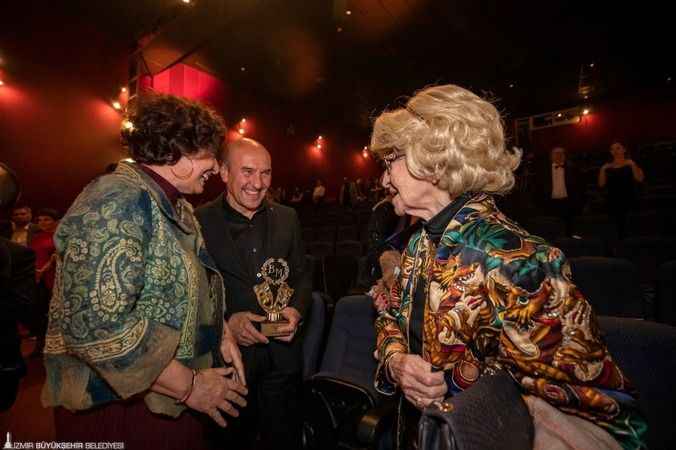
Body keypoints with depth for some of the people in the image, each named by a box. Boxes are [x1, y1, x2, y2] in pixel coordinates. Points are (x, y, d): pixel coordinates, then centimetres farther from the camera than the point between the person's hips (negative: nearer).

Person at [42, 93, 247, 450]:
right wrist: (189, 386, -22)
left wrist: (223, 335, 1)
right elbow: (93, 326, -30)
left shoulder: (177, 206, 8)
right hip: (119, 407, -8)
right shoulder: (117, 201, -22)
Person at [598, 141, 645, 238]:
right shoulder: (607, 167, 11)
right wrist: (602, 170, -5)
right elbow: (601, 184, 3)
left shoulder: (630, 164, 3)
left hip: (628, 200, -3)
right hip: (613, 201, 3)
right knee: (619, 226, 7)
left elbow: (640, 179, -10)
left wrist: (633, 165, -15)